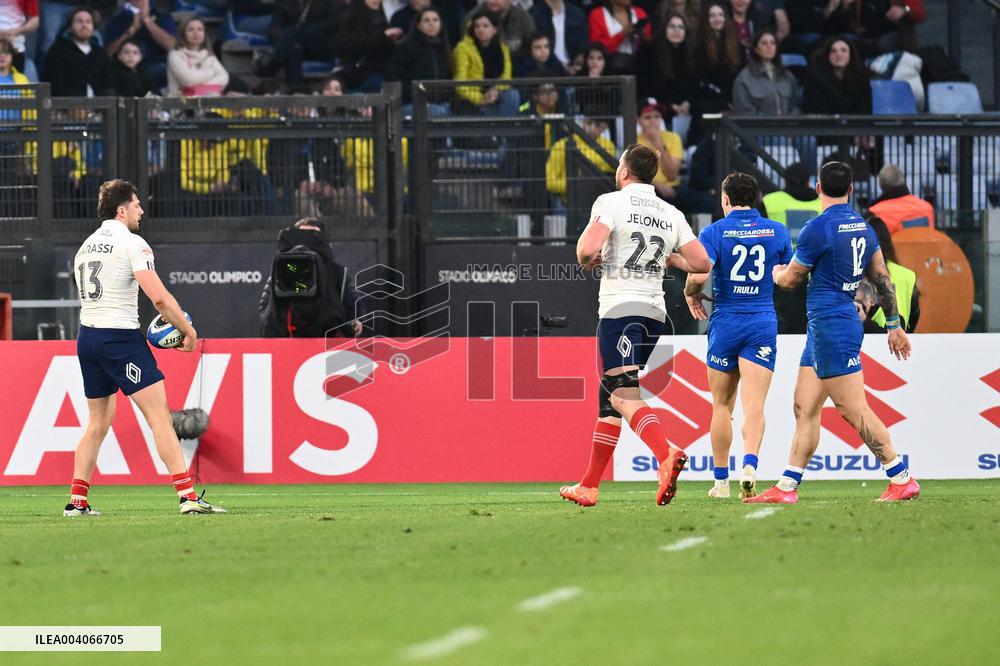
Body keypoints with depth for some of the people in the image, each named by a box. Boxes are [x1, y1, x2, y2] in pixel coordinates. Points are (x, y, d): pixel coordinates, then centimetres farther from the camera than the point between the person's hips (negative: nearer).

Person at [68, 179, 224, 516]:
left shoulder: (85, 247, 16)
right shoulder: (132, 244, -9)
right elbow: (159, 297, -17)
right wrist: (188, 330, -5)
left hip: (87, 337, 8)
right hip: (121, 337, -8)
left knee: (98, 422, 16)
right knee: (159, 415, -8)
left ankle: (76, 501, 13)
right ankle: (188, 496, -14)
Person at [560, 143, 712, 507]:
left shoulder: (611, 203, -6)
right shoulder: (671, 215, 11)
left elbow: (588, 249, -19)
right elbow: (702, 264, 6)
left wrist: (586, 258, 4)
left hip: (619, 310, -7)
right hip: (654, 311, 7)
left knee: (626, 396, -15)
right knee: (609, 398, 16)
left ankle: (666, 455, -40)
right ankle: (588, 486, 21)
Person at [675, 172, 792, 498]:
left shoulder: (715, 232, -6)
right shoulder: (777, 232, 4)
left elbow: (700, 273, -19)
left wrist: (691, 293, 2)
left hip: (726, 322, -1)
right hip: (763, 323, 1)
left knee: (722, 405, 11)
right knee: (754, 405, -7)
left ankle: (721, 480, 15)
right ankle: (749, 465, -30)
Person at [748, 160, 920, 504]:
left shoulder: (817, 228, -14)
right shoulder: (863, 227, 10)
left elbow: (789, 280, -5)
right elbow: (882, 278, 15)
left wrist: (776, 270, 19)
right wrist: (894, 325, 22)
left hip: (830, 326, -9)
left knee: (853, 409, -8)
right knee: (805, 407, 10)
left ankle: (902, 479, -8)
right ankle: (787, 487, 10)